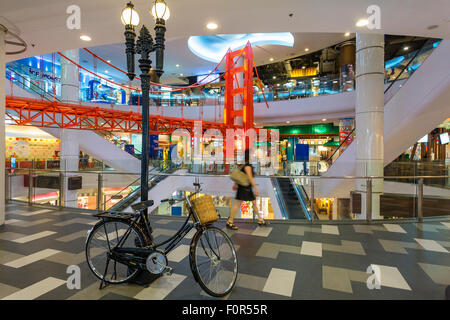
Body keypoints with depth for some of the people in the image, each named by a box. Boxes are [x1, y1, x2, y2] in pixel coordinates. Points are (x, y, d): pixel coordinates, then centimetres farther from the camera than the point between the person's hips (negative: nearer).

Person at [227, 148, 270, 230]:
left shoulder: (248, 165, 13)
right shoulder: (247, 166, -17)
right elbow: (250, 178, -22)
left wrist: (235, 184, 23)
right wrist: (255, 188, -20)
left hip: (248, 187, 10)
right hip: (243, 187, -10)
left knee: (254, 202, 15)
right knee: (238, 204, -4)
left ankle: (260, 220, 26)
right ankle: (229, 222, 6)